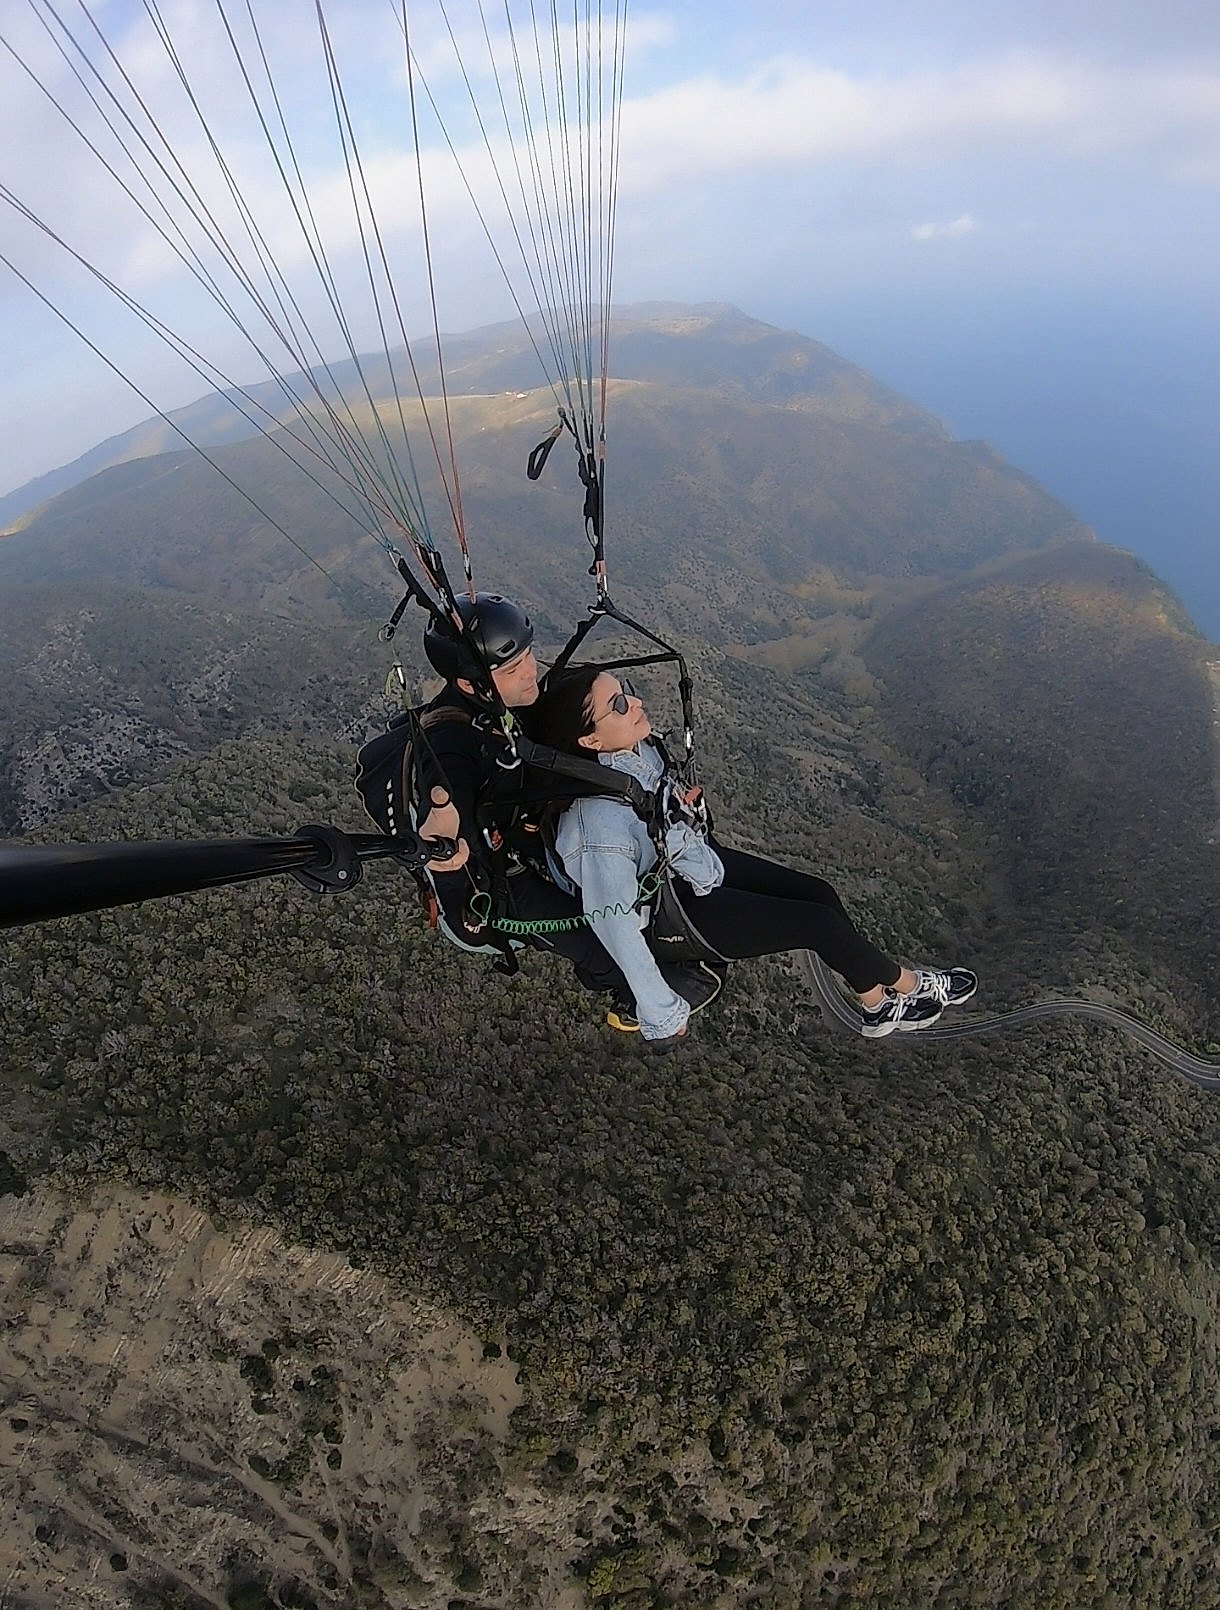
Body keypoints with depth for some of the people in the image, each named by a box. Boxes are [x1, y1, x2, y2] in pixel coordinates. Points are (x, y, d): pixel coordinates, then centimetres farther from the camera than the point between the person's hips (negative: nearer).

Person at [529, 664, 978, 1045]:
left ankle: (878, 1007, 28)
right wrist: (662, 1017, -22)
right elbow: (616, 927, -32)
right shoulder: (600, 827, -40)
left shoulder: (632, 747, -18)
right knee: (820, 923, -2)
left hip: (693, 856, 7)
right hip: (676, 913, -7)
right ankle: (905, 984, 29)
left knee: (819, 892, 7)